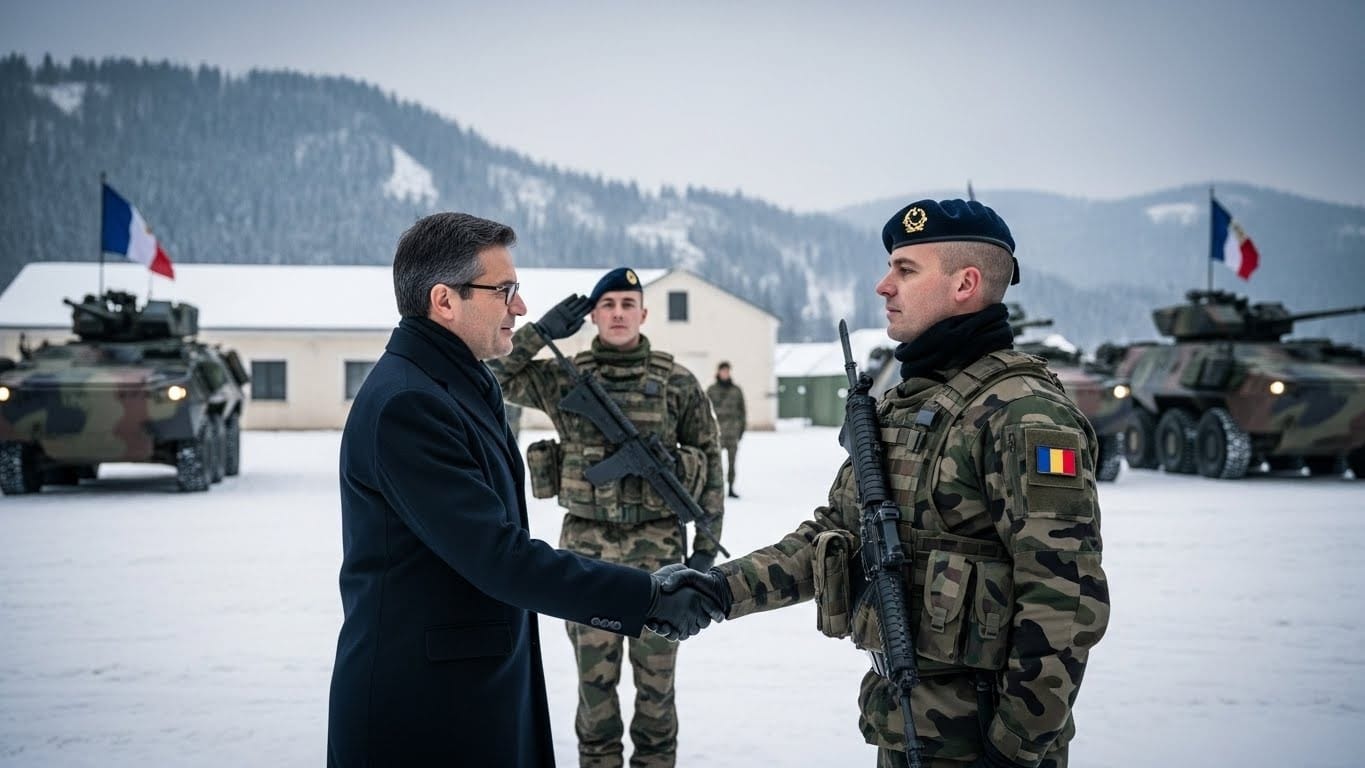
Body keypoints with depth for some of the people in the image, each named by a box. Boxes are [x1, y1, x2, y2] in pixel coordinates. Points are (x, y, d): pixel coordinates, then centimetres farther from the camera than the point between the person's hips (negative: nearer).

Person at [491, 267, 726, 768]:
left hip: (657, 544, -1)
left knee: (656, 672, 6)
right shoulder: (564, 377, 3)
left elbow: (710, 460, 4)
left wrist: (708, 542, 1)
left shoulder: (677, 382, 0)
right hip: (586, 545, 1)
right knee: (594, 673, 8)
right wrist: (542, 332, -6)